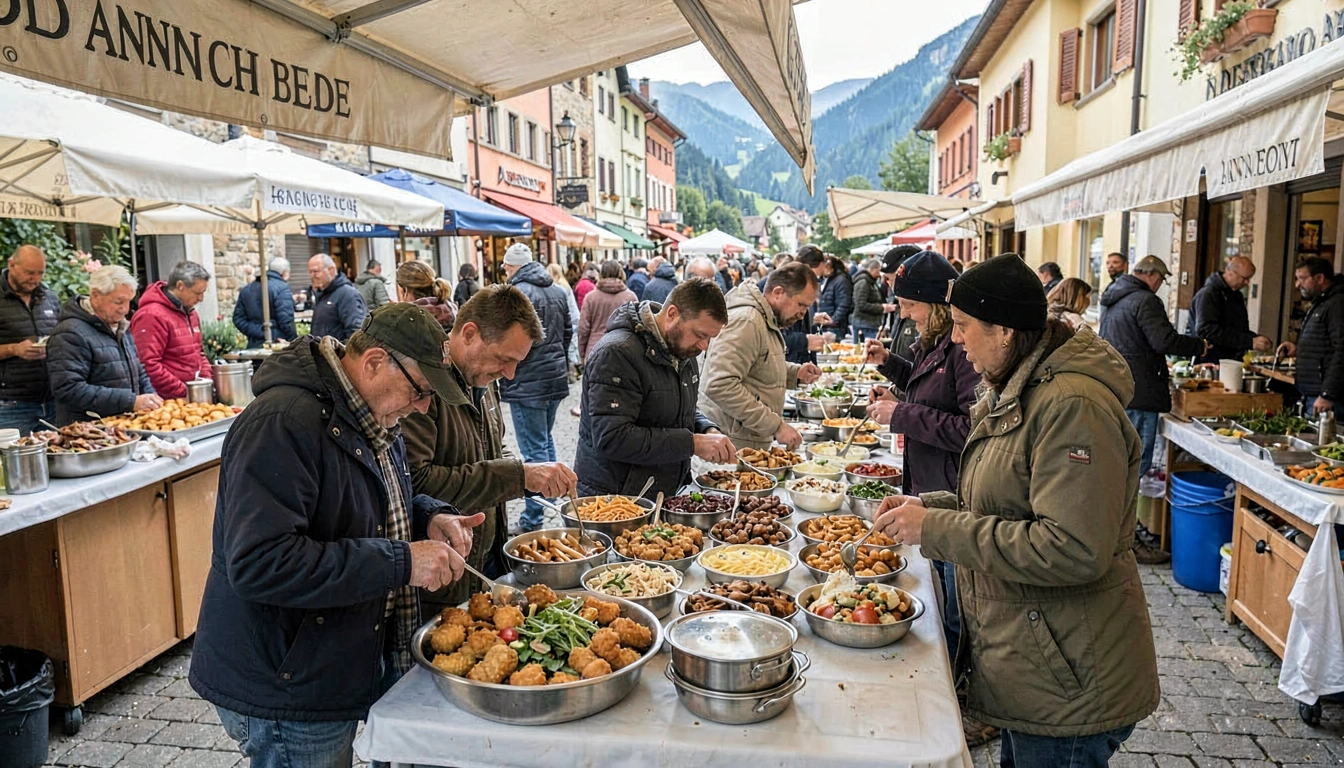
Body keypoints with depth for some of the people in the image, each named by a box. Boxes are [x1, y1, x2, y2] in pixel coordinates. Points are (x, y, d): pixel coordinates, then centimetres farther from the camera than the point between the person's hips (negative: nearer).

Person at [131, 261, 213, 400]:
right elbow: (148, 365, -21)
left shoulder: (191, 313, 16)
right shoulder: (152, 316, -13)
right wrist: (184, 392, -18)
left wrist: (207, 381, 8)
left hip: (194, 398, 8)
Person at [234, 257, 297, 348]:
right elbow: (286, 321, -16)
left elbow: (238, 319, 10)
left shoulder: (246, 289, 15)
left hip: (254, 345, 7)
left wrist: (258, 333, 2)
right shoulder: (282, 288, -9)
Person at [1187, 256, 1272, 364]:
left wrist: (1257, 339, 1)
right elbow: (1207, 331, -24)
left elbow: (1242, 330, 23)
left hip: (1231, 363, 8)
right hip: (1207, 363, -8)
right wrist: (1250, 342, -24)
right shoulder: (1208, 294, -11)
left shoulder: (1237, 296, 17)